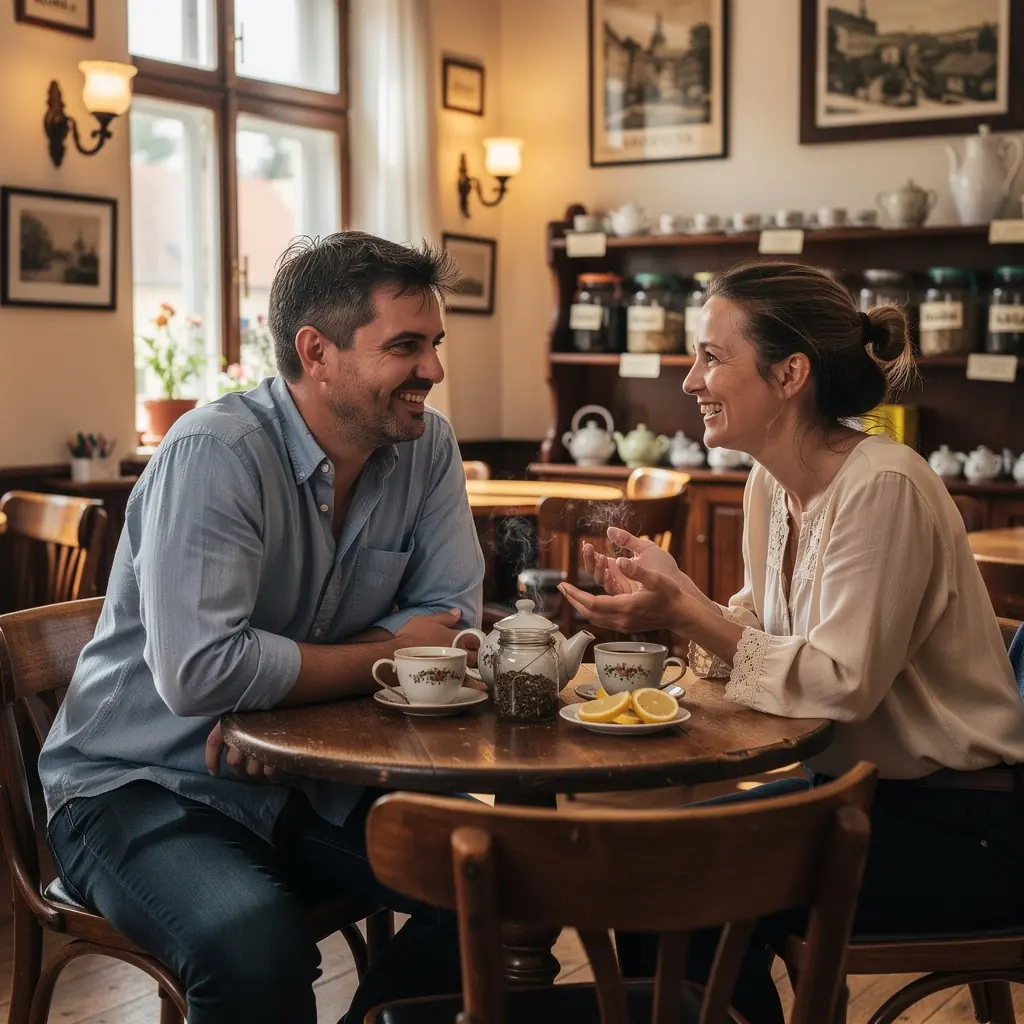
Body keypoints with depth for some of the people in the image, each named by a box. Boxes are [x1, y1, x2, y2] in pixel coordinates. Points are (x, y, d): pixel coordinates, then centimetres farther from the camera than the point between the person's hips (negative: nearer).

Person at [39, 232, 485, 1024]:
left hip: (310, 781, 6)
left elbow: (449, 613, -4)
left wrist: (288, 681, -20)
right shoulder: (215, 453, -22)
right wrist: (386, 657, -17)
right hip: (144, 784, -6)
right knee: (254, 940, -35)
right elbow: (200, 671, -31)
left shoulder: (428, 447, -2)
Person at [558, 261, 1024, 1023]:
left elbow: (840, 684, -25)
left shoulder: (882, 487, -22)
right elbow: (764, 633, 5)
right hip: (850, 787, 8)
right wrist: (671, 594, -10)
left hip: (956, 824, -7)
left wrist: (686, 614, -28)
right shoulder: (772, 484, 3)